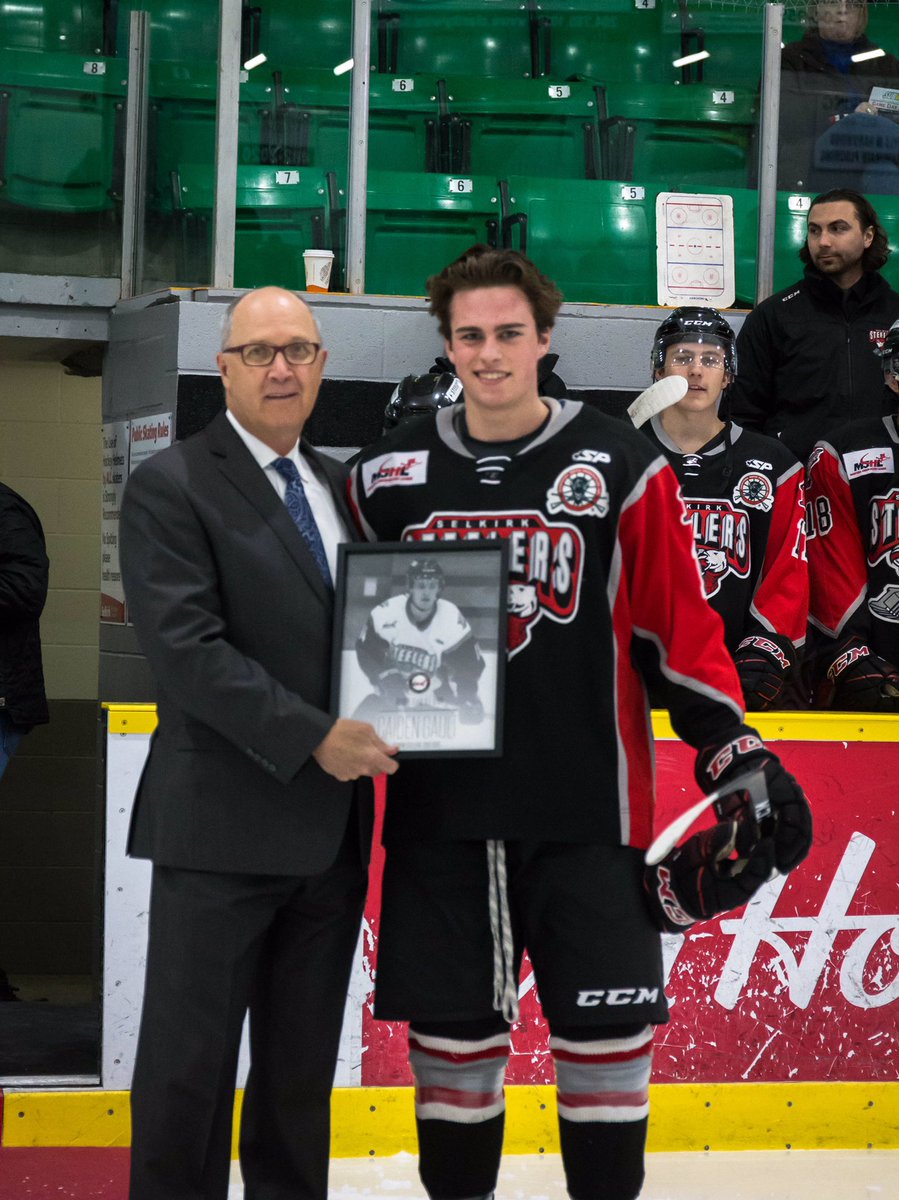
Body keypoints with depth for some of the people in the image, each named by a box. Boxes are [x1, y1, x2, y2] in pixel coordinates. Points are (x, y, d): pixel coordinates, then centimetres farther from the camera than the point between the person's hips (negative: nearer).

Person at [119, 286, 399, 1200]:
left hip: (331, 825, 6)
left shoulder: (338, 485, 14)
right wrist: (314, 737, -19)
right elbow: (186, 649, -16)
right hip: (223, 825, -6)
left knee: (303, 1066, 12)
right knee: (189, 1065, 0)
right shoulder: (170, 487, -6)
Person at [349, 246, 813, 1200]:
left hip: (587, 813, -2)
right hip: (439, 811, 2)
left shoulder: (618, 465, 0)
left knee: (604, 1031, -1)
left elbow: (677, 623, 1)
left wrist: (737, 752, -5)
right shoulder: (390, 475, 7)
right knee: (452, 1031, 7)